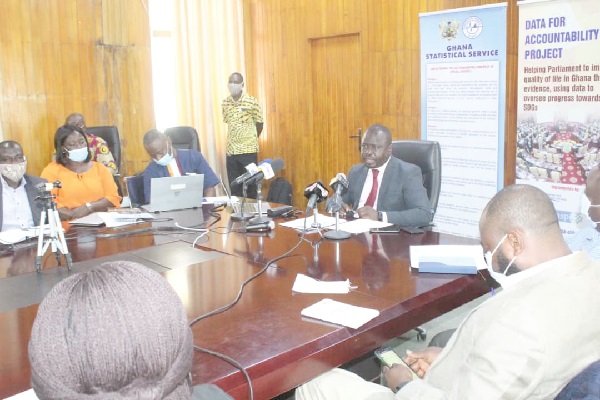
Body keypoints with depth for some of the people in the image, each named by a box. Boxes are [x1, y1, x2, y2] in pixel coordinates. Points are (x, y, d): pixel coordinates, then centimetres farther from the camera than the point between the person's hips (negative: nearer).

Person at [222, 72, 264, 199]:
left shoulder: (251, 102, -8)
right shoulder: (225, 103, 5)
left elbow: (259, 124, 1)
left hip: (248, 150, -4)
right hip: (231, 150, 4)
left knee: (250, 185, 3)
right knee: (234, 187, 10)